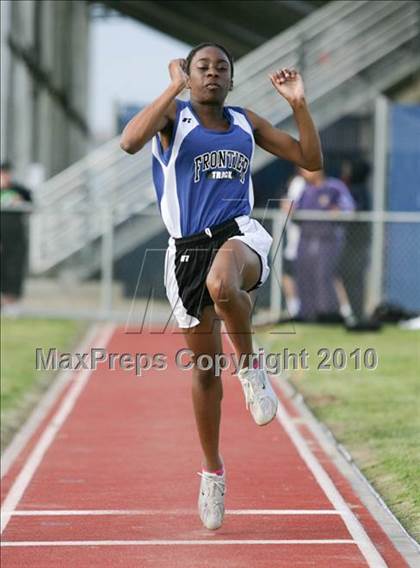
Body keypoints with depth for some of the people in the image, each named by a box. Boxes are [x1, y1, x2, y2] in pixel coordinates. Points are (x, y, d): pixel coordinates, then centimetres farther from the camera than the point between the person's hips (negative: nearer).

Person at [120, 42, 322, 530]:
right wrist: (174, 87, -17)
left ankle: (250, 367, -13)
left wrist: (298, 103, 4)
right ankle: (213, 471, 25)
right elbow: (130, 142, -19)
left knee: (222, 284, -39)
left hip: (239, 234, 0)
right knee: (205, 366, 7)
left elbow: (311, 160, 15)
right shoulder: (173, 115, 3)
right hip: (188, 248, 0)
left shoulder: (246, 122, 13)